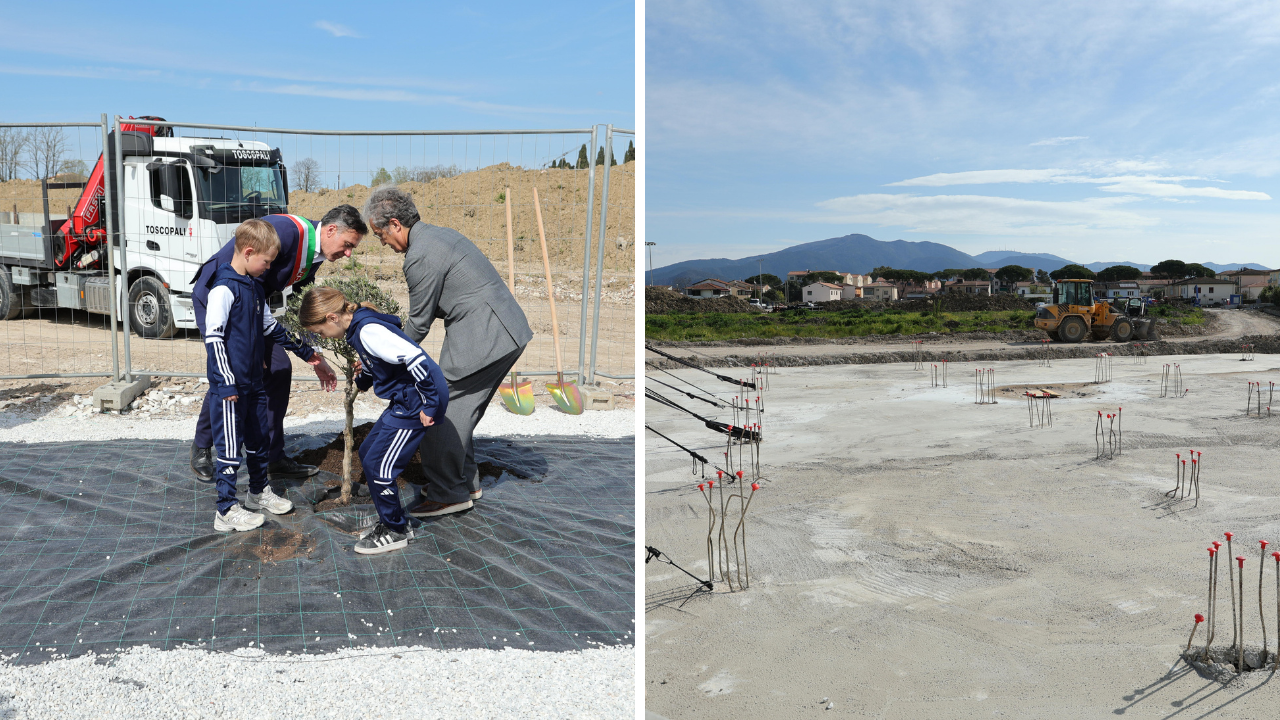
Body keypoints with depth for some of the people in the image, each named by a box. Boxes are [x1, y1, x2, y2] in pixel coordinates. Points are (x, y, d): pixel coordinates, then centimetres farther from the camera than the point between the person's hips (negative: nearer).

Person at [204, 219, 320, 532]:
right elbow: (213, 338, -20)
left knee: (259, 439, 19)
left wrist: (304, 350, 26)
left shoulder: (255, 287, 12)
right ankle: (226, 511, 9)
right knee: (231, 446, -1)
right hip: (231, 385, -9)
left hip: (253, 382, 9)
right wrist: (226, 384, -21)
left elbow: (271, 326, 23)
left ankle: (259, 493, 36)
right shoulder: (224, 289, -16)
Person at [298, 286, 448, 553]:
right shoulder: (359, 327, 10)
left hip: (416, 403, -10)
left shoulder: (368, 330, -21)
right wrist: (364, 374, 15)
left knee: (377, 465, -5)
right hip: (405, 400, 10)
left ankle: (396, 531, 12)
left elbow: (415, 358, -30)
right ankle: (391, 521, 27)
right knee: (367, 453, 16)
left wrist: (429, 404, -25)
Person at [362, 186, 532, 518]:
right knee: (457, 411, 19)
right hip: (506, 332, 10)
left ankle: (448, 493, 8)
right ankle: (465, 481, 30)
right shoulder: (439, 234, 17)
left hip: (483, 337, -10)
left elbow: (419, 322, -7)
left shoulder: (420, 257, -15)